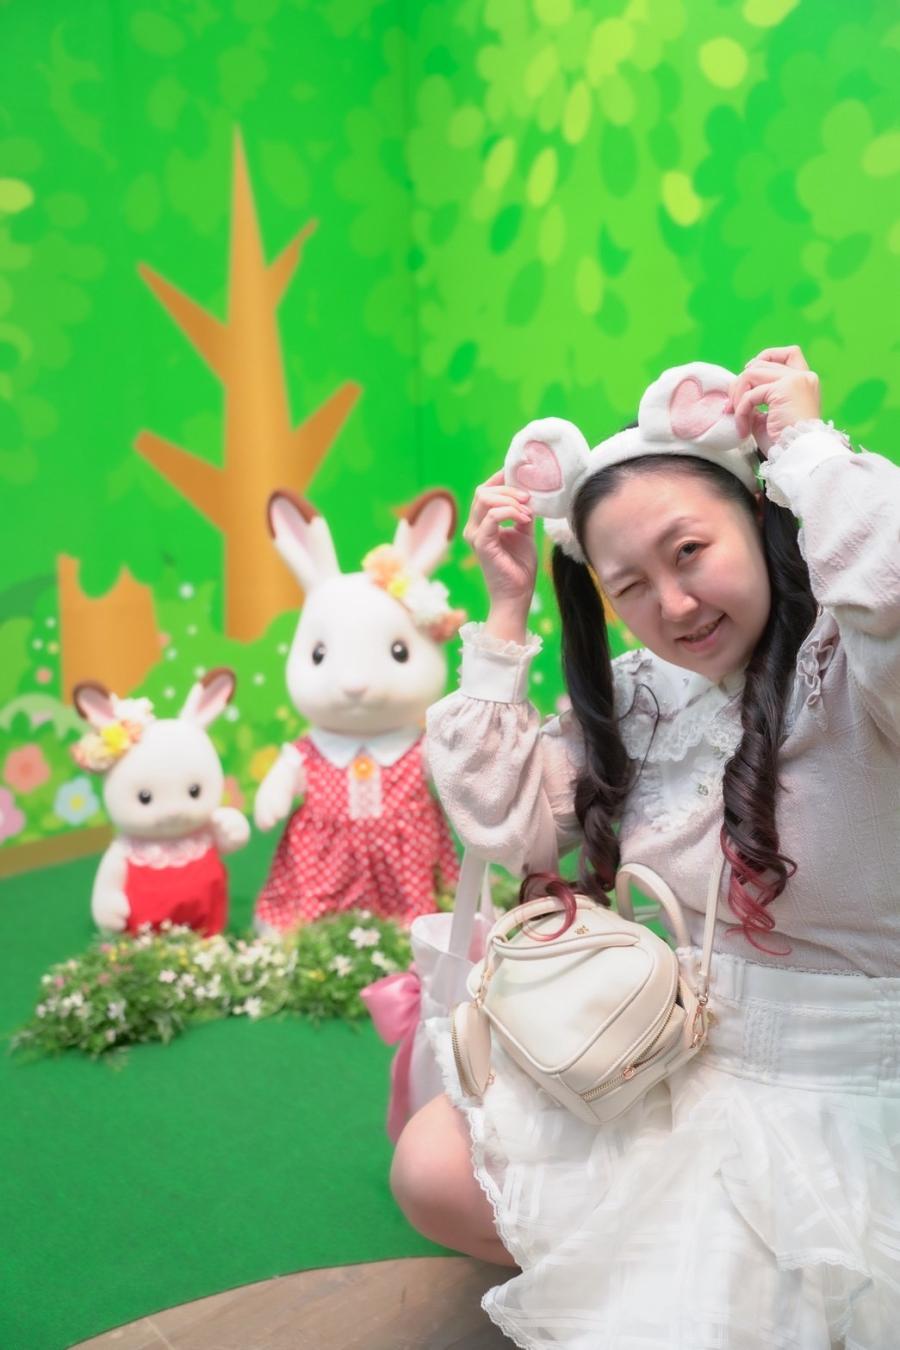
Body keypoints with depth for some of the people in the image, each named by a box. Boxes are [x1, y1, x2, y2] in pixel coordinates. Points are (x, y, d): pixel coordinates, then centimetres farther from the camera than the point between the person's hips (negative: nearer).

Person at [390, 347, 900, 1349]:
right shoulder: (636, 699, 0)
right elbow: (503, 822, -3)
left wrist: (806, 441, -26)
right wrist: (506, 617, -6)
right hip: (667, 1062, 6)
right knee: (430, 1171, 1)